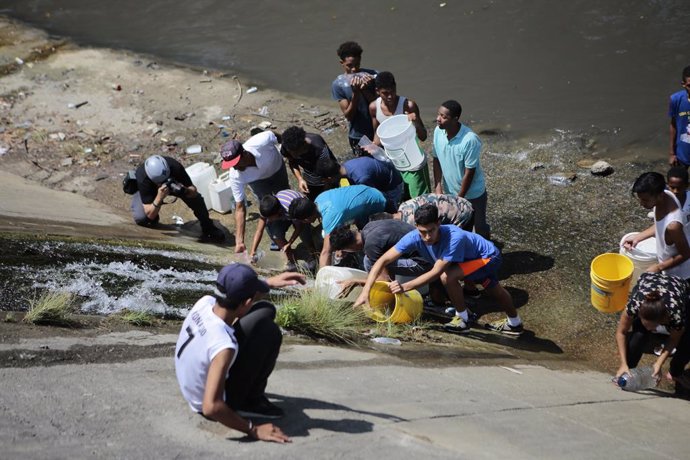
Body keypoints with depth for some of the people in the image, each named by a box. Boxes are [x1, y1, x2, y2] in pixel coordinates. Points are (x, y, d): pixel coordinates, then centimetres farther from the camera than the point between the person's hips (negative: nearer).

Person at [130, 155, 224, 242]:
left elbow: (194, 191, -26)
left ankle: (208, 229, 1)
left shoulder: (175, 167, -39)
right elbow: (150, 215, -38)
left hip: (173, 183, 2)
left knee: (196, 198, -22)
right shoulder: (143, 180, -42)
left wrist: (185, 191, -49)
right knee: (140, 218, -26)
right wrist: (159, 198, -56)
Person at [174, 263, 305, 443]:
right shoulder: (224, 345, -39)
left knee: (264, 310, 7)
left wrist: (270, 282, 10)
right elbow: (211, 407, -40)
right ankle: (251, 402, 2)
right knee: (270, 333, -14)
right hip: (213, 401, -7)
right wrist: (253, 430, -31)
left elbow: (235, 294, 11)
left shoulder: (205, 302, -16)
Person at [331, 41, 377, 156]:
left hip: (377, 132, 1)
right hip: (358, 137, -1)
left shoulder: (371, 75, -7)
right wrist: (355, 93, -27)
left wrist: (365, 90, -24)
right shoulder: (338, 84, -10)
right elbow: (348, 115, -13)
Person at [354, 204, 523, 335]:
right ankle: (514, 323, 55)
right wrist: (365, 291, -41)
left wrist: (405, 287, -52)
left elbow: (436, 272, -46)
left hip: (488, 256, -7)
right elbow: (383, 260, -32)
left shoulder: (455, 238, -44)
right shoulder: (414, 237, -30)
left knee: (448, 276, -28)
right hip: (470, 257, 7)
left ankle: (462, 320, -6)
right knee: (493, 289, 29)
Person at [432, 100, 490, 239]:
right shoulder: (438, 132, -13)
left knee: (480, 227, 10)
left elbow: (469, 173, -23)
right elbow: (437, 160, 0)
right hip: (450, 192, 5)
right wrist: (438, 188, -8)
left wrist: (459, 199, -18)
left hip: (473, 194, -5)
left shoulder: (470, 140, -31)